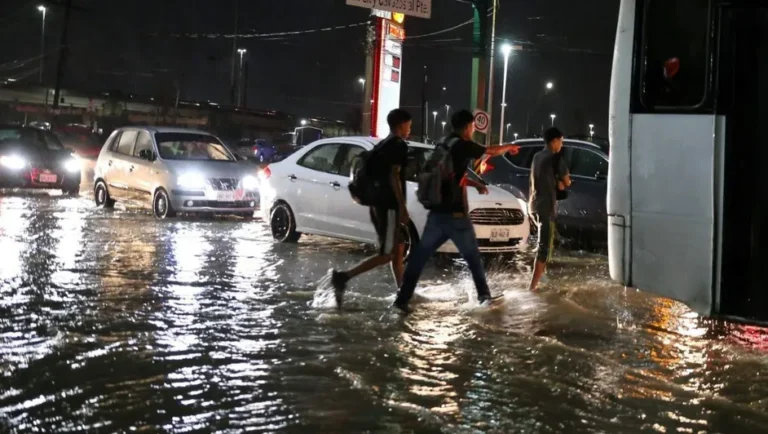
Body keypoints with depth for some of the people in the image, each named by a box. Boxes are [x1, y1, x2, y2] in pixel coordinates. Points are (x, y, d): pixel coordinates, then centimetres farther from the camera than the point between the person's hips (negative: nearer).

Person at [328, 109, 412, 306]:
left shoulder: (382, 145, 17)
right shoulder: (399, 145, -10)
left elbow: (375, 175, 19)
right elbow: (393, 177, -20)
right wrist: (403, 207, -21)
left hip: (379, 204, 10)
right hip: (390, 206, -10)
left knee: (398, 249, 14)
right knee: (387, 255, -6)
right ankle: (342, 277, -13)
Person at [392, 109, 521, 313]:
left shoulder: (443, 145, 13)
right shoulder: (463, 145, -8)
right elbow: (493, 151, 6)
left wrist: (475, 184, 29)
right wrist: (509, 147, 26)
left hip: (436, 212, 6)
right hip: (454, 213, -6)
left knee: (420, 255, 6)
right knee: (472, 256, 12)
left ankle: (403, 298, 0)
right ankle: (483, 294, 22)